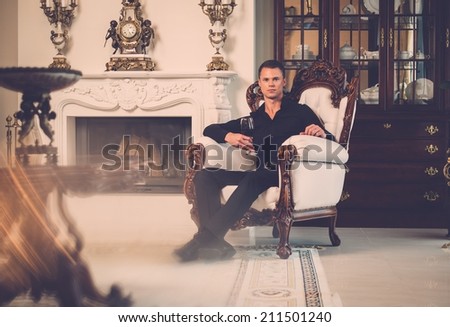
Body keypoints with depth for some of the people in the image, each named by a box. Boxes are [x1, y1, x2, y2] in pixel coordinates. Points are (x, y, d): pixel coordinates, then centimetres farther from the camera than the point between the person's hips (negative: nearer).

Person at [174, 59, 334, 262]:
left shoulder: (300, 112, 16)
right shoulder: (253, 119, 25)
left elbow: (330, 142, 7)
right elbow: (210, 129, 25)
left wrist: (321, 134, -18)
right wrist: (228, 136, 1)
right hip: (256, 171, 5)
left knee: (254, 177, -38)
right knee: (204, 176, -19)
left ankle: (204, 239, -42)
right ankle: (215, 243, -37)